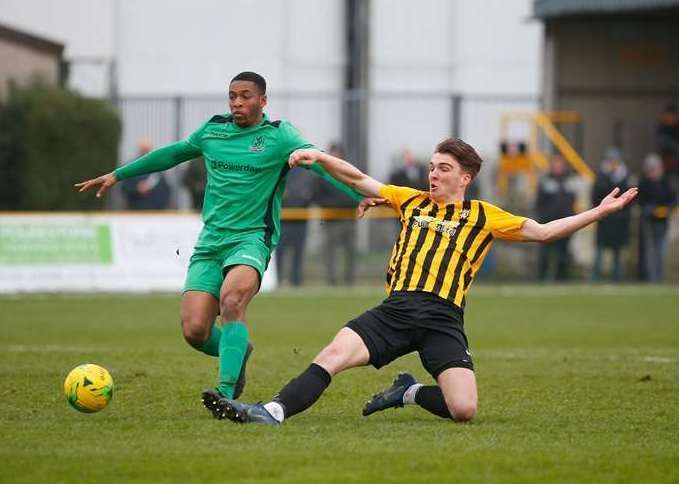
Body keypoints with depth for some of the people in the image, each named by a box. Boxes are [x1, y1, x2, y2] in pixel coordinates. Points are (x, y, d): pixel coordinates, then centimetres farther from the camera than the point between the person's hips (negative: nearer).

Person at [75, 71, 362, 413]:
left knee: (231, 300, -34)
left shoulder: (278, 136, -3)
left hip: (251, 239, -5)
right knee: (194, 331, -8)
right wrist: (117, 175, 32)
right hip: (210, 243, 5)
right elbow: (172, 154, 27)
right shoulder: (212, 130, 12)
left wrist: (364, 194, -30)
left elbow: (320, 163, -15)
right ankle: (238, 352, 25)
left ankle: (227, 392, -36)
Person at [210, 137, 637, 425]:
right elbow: (361, 180, 26)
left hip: (442, 318, -2)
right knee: (335, 353, -24)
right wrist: (319, 156, 13)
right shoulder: (412, 202, 22)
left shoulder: (482, 217, 14)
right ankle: (275, 411, -35)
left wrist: (599, 212, 11)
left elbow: (542, 232, 17)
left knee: (464, 409, -19)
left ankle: (410, 393, 10)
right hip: (395, 310, 2)